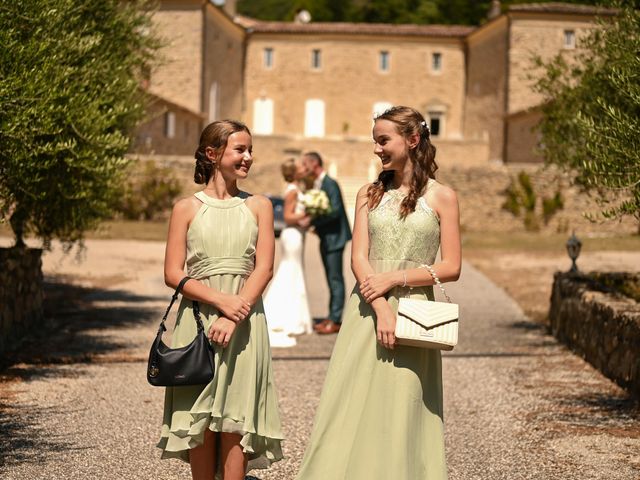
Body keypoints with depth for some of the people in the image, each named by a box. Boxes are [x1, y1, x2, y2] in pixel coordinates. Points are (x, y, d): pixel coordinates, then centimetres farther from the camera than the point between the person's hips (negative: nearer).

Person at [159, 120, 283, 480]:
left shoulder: (259, 206, 8)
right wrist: (220, 300, -15)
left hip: (244, 323, 1)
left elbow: (264, 268, 0)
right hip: (197, 319, 0)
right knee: (200, 418, 1)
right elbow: (173, 274, -1)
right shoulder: (187, 209, 5)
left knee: (234, 418, -3)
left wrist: (233, 318, -14)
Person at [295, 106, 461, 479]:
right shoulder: (370, 194, 9)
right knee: (354, 411, -1)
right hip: (366, 311, 2)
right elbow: (359, 259, 1)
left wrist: (395, 278, -12)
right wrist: (381, 308, -13)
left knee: (401, 416, 0)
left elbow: (451, 267, -2)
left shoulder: (442, 197, 1)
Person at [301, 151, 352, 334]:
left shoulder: (330, 184, -15)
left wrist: (313, 221, -23)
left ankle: (336, 320, -7)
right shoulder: (316, 184, 14)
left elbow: (335, 210, -23)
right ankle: (332, 317, 19)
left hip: (334, 237, -10)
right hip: (325, 238, 10)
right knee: (331, 278, 13)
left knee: (335, 278, -8)